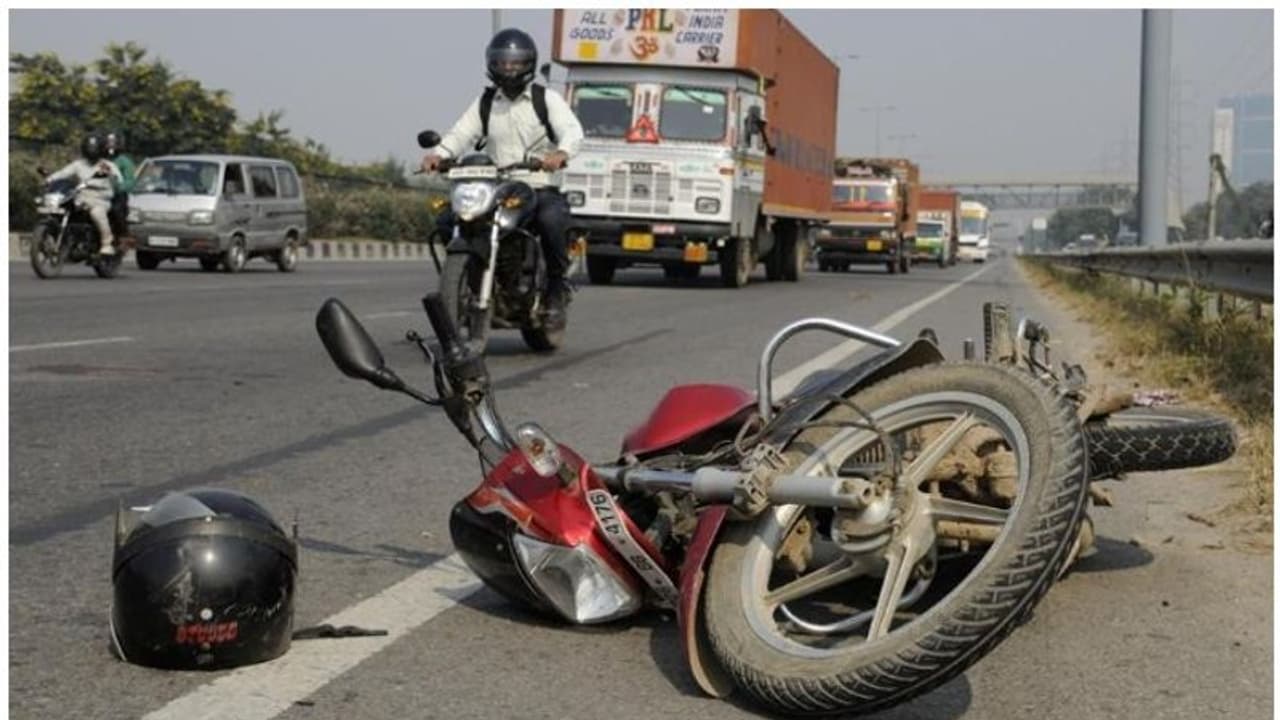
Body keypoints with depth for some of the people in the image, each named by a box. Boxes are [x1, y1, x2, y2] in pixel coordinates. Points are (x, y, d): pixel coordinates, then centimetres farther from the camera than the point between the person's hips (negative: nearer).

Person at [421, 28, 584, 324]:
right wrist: (438, 154, -21)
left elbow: (572, 130, -12)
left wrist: (561, 153, -37)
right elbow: (462, 133, 1)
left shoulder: (547, 98, 4)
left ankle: (556, 287, -15)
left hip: (541, 188, -4)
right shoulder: (485, 102, 15)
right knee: (448, 221, -14)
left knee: (552, 220, -36)